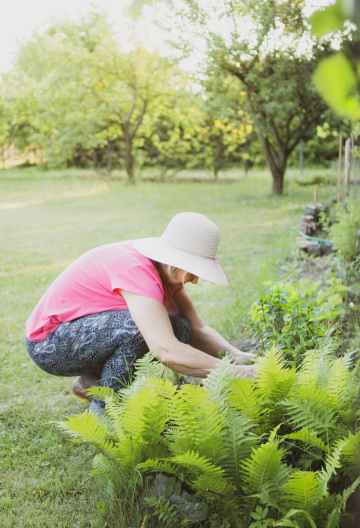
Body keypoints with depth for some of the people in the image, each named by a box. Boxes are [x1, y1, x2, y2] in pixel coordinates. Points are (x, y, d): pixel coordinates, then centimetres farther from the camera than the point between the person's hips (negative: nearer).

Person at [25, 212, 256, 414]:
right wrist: (232, 372, -38)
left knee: (178, 332, -6)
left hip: (89, 327, 9)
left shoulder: (167, 269, -5)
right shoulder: (135, 269, -32)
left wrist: (236, 355, -21)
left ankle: (92, 382, 9)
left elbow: (197, 329, -5)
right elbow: (166, 352, -42)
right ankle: (103, 408, -10)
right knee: (140, 326, -32)